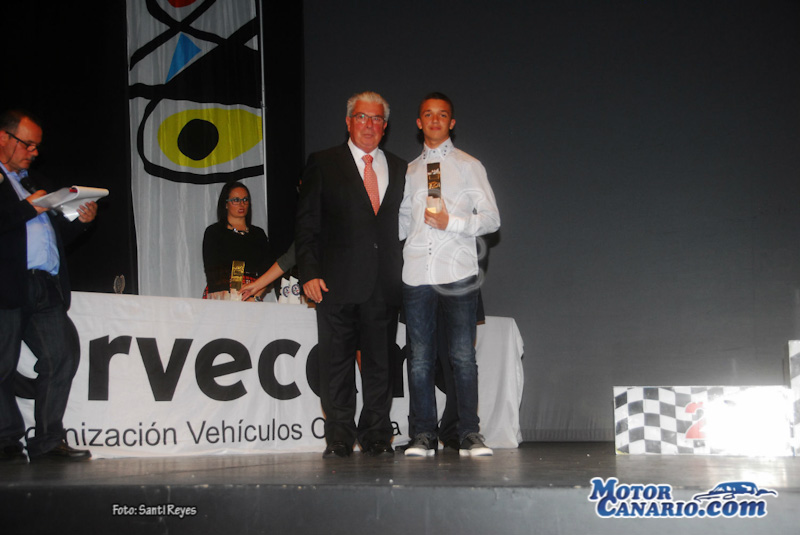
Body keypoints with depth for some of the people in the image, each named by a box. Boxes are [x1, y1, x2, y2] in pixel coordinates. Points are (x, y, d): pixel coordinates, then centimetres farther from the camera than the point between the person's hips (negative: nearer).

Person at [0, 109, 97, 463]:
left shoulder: (35, 182, 27)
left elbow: (53, 233, 25)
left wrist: (80, 220, 9)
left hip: (46, 288, 7)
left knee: (63, 355, -1)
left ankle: (47, 442, 5)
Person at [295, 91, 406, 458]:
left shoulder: (398, 168, 15)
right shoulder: (323, 164, 5)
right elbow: (306, 224, 2)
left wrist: (401, 276, 5)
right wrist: (310, 273, -8)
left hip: (384, 286, 3)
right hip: (338, 283, -2)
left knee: (380, 363, 6)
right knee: (336, 363, 1)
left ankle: (376, 436, 16)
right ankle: (339, 438, 10)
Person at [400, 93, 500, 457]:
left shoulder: (468, 166, 9)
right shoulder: (410, 171, 18)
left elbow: (491, 219, 1)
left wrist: (451, 223, -11)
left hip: (458, 274, -3)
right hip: (417, 274, 3)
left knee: (463, 356, -5)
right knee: (419, 358, 2)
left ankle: (469, 435, 1)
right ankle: (424, 436, 8)